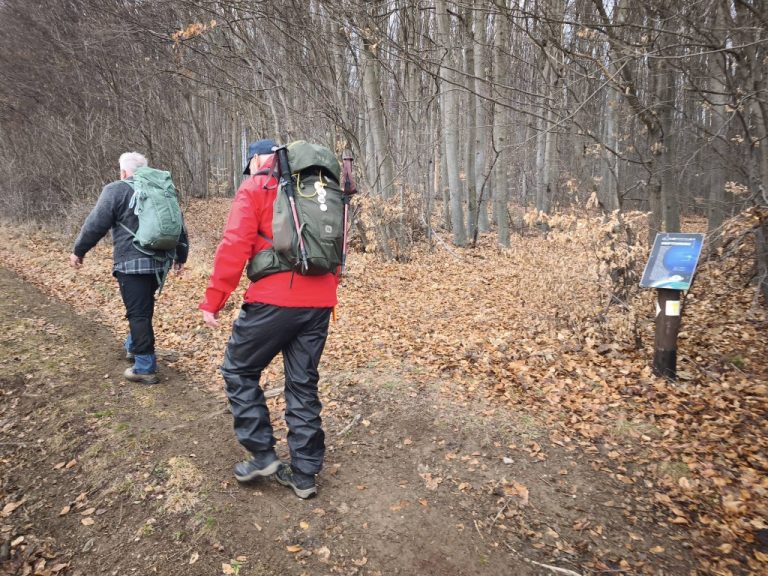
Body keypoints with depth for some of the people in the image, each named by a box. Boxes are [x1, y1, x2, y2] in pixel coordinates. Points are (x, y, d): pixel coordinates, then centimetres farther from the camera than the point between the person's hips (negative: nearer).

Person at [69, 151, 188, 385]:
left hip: (131, 263, -7)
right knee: (144, 309, 23)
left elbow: (95, 224, -5)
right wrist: (180, 255, 26)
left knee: (138, 313, -4)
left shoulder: (116, 190, -4)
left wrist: (78, 250, 8)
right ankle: (134, 347, 40)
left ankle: (145, 368, -2)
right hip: (158, 262, 7)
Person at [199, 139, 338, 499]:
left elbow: (235, 246, -10)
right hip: (319, 303, 6)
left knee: (239, 371, 14)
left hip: (273, 300, -6)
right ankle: (304, 474, 21)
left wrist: (213, 300, -5)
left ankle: (262, 456, 15)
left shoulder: (254, 189, 2)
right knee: (303, 385, 14)